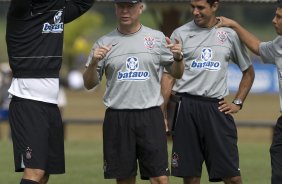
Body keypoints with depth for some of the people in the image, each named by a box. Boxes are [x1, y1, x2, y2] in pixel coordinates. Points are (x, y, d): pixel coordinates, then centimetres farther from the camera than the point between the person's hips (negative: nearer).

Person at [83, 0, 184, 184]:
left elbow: (177, 73, 13)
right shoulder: (105, 43, 7)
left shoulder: (157, 38, 7)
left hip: (151, 116, -1)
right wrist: (93, 63, -11)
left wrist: (178, 57, -7)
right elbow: (89, 84, 8)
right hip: (116, 119, 1)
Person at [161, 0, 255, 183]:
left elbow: (248, 72, 21)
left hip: (217, 108, 1)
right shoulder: (181, 34, 6)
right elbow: (168, 76, 5)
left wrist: (238, 103, 10)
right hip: (186, 107, 0)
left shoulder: (229, 34, 9)